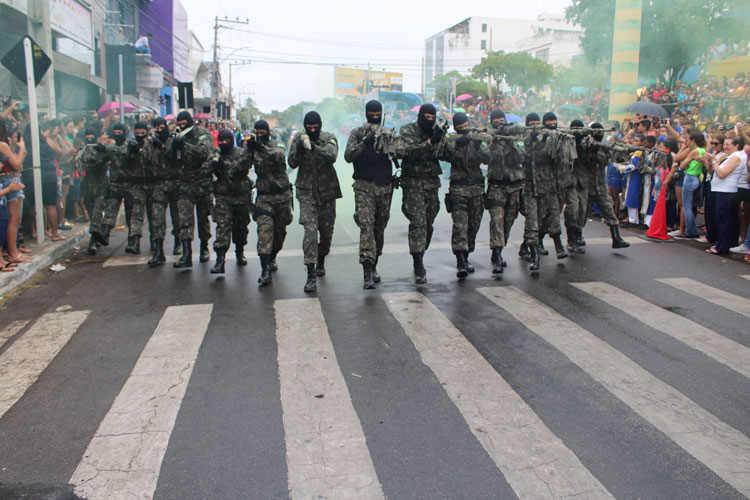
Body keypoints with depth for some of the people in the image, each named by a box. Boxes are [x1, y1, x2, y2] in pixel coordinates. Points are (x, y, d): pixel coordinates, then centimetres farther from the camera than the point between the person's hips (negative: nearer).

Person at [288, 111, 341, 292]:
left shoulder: (329, 138, -2)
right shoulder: (298, 139, 3)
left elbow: (332, 156, -21)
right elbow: (292, 163, -5)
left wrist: (313, 148, -35)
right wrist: (300, 148, -23)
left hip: (327, 192, 1)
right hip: (306, 192, -1)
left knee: (326, 231, 11)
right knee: (310, 230, -14)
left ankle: (321, 262, 39)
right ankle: (311, 275, -14)